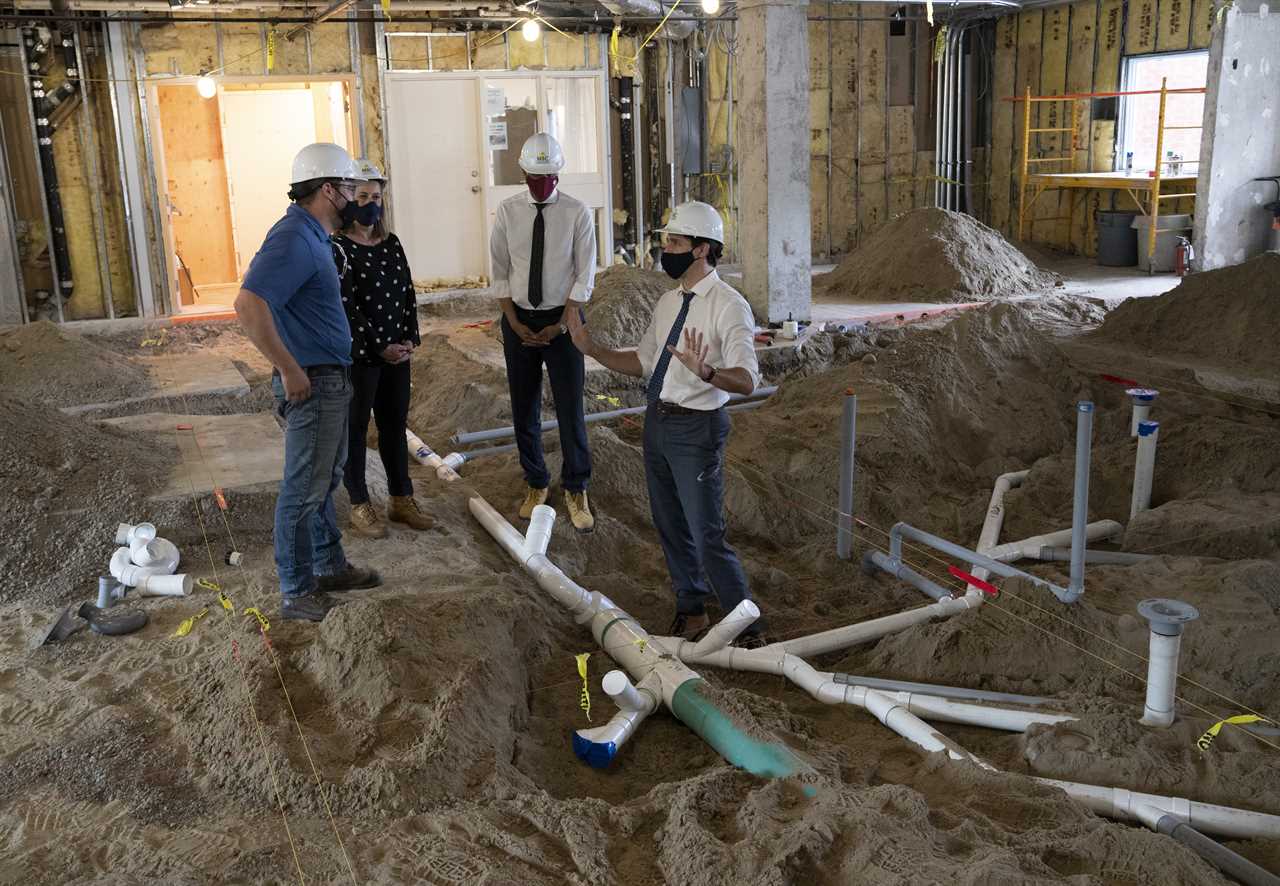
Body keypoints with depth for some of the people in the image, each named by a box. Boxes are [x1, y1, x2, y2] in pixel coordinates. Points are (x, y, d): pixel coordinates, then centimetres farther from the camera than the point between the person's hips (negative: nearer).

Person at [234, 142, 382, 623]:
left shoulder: (312, 236, 12)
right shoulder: (293, 239, -20)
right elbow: (248, 304, -31)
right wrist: (290, 368, -25)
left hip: (330, 381, 11)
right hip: (312, 383, -11)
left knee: (324, 480, 20)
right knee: (304, 490, -1)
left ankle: (329, 566, 34)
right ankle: (296, 592, 10)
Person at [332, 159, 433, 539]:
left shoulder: (391, 244, 9)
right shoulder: (339, 248, -11)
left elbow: (408, 293, 9)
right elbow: (346, 307, -16)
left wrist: (409, 339, -2)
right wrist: (381, 347, -15)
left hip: (397, 351, 6)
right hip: (359, 354, -6)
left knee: (395, 424, 13)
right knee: (355, 427, 5)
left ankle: (401, 500, 24)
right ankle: (359, 508, 14)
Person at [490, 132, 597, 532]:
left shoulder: (577, 213, -6)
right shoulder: (508, 211, 0)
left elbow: (584, 276, -7)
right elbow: (500, 272, 2)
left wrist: (561, 325, -11)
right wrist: (515, 323, -6)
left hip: (563, 319, -2)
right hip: (518, 319, 3)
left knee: (570, 408, 0)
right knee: (524, 409, 10)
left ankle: (576, 490, 16)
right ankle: (535, 484, 28)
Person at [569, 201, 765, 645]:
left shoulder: (728, 306, -16)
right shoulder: (668, 302, 9)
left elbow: (746, 380, -25)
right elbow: (643, 361, 18)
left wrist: (705, 371, -43)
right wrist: (594, 351, 8)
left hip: (697, 429, -8)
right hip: (657, 421, 8)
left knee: (707, 536, -4)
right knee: (671, 526, 19)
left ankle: (747, 625, 14)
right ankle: (691, 609, 39)